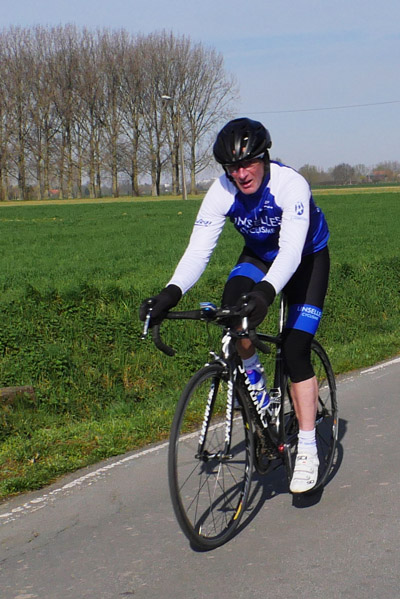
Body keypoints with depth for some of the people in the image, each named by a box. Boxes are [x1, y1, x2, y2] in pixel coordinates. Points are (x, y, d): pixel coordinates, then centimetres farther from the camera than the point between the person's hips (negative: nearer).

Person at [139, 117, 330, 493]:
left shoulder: (290, 185, -34)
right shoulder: (222, 192, -23)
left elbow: (291, 250, -44)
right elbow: (198, 250, -29)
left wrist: (265, 291, -63)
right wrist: (171, 292, -47)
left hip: (307, 257, -3)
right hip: (259, 255, 3)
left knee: (295, 349, -16)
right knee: (232, 307, -30)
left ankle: (307, 449, -8)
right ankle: (253, 378, -2)